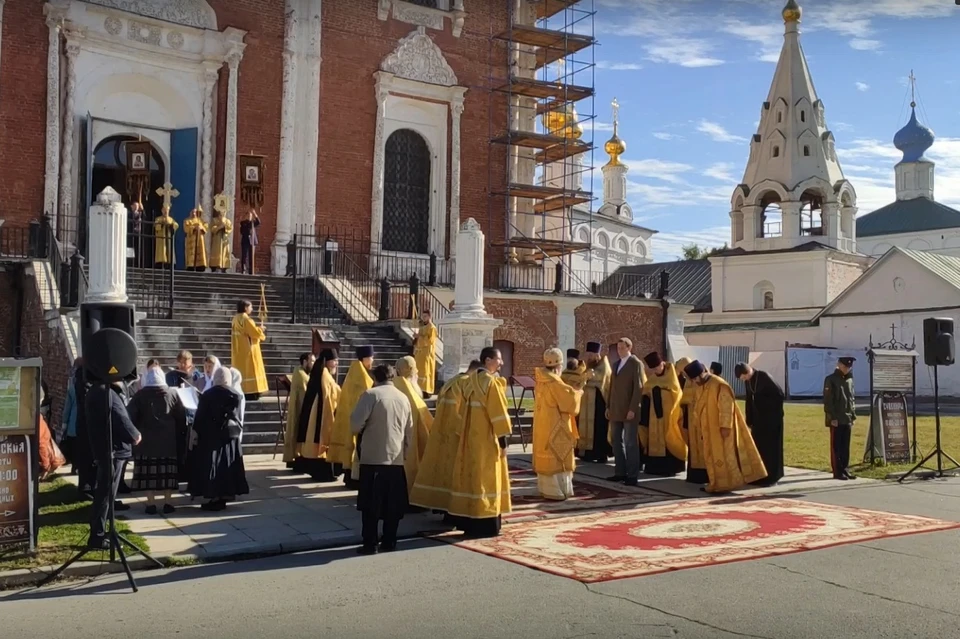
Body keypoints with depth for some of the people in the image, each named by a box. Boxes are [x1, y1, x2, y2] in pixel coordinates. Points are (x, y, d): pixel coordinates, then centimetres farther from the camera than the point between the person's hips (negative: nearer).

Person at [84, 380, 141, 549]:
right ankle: (97, 537, 0)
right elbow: (121, 420, -22)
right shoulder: (107, 393, -20)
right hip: (113, 449, -10)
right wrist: (135, 435, -7)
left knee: (103, 492, 17)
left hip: (104, 448, 10)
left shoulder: (95, 391, 13)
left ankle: (99, 532, 25)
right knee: (106, 494, -4)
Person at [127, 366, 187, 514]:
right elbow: (181, 417, 4)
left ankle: (151, 504, 2)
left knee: (148, 472, 2)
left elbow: (130, 416, -3)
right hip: (168, 440, 1)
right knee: (167, 472, 5)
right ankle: (168, 503, 6)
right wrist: (179, 434, 13)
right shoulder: (172, 393, 1)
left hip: (146, 440, -1)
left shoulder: (140, 394, -2)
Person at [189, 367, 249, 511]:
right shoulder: (236, 395, 0)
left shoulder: (207, 395, -10)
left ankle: (213, 498, -1)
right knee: (227, 465, 11)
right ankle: (226, 494, 12)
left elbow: (200, 416, -7)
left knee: (211, 466, 1)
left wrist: (196, 434, -1)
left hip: (210, 435, -3)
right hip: (231, 435, 4)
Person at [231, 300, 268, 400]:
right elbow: (255, 333, -18)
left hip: (239, 350, 9)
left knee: (241, 370, 9)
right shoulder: (246, 319, -17)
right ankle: (250, 392, -9)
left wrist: (256, 327, 16)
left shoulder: (236, 318, 12)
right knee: (249, 370, -7)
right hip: (248, 349, -9)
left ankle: (241, 392, 10)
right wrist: (260, 328, 1)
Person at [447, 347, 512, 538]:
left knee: (473, 476, 11)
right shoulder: (491, 382, -14)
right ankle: (485, 524, 1)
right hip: (487, 438, -8)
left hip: (471, 436, 8)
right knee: (486, 478, -2)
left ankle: (468, 522, 17)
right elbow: (498, 412, -17)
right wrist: (503, 439, -14)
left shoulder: (473, 380, 10)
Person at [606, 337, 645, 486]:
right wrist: (609, 406, 11)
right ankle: (620, 472, 15)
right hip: (616, 409, 7)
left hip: (629, 410, -7)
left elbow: (638, 387, -12)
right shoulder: (616, 364, 16)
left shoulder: (636, 363, -5)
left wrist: (632, 409, -18)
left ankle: (632, 475, 0)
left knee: (630, 442, -4)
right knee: (617, 441, 9)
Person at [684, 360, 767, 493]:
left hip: (721, 428, -9)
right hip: (710, 428, 9)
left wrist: (725, 427, -23)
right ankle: (717, 484, 18)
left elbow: (726, 407, -21)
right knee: (714, 456, 12)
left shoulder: (719, 385, -19)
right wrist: (702, 429, 18)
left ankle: (727, 484, 2)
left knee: (724, 455, -4)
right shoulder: (702, 387, 10)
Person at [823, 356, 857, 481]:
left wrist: (853, 416, 11)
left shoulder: (850, 380, 14)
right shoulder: (831, 379, -7)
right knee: (836, 446, -1)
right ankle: (837, 472, 2)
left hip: (848, 419, 6)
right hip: (836, 419, -6)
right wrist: (832, 417, -16)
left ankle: (845, 469, 16)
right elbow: (827, 400, -11)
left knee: (846, 446, 9)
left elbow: (853, 398, 18)